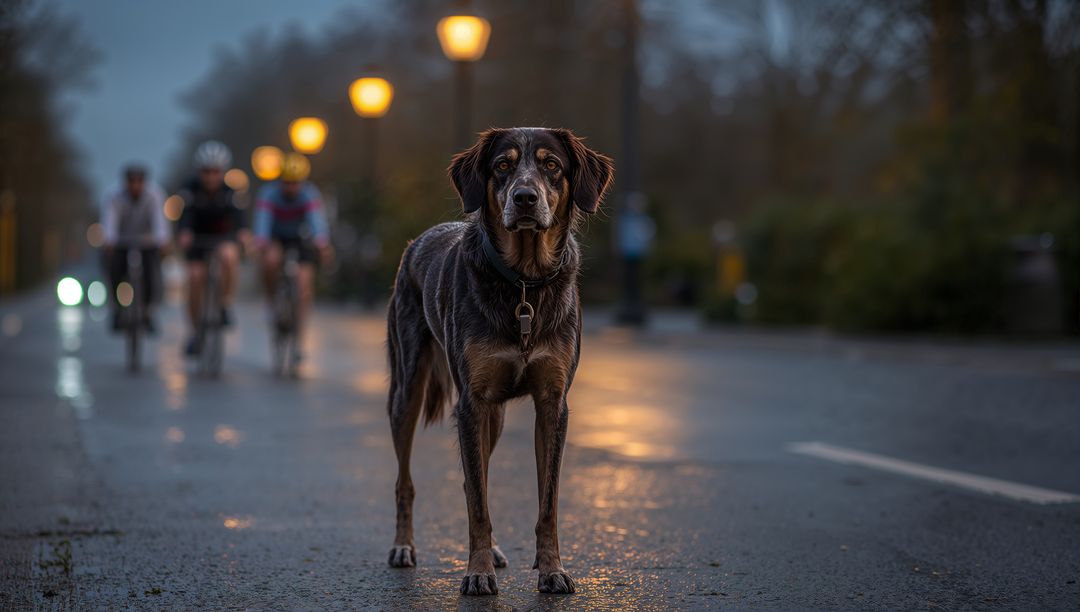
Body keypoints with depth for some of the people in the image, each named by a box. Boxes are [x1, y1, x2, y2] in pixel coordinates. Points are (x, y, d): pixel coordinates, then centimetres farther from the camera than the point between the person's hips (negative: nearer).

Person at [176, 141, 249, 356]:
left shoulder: (230, 189, -20)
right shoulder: (191, 189, -19)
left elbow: (237, 212, -34)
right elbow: (186, 212, -31)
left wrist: (243, 232, -55)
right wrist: (184, 233, -53)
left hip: (224, 235, -1)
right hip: (198, 236, 1)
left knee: (229, 256, -34)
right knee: (195, 277, -14)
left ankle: (226, 304, -15)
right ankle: (196, 331, 1)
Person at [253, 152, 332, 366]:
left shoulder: (310, 194, -28)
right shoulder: (269, 193, -26)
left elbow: (318, 220, -44)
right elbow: (263, 220, -40)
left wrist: (322, 244, -64)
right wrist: (260, 243, -60)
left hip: (303, 238, 0)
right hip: (277, 238, 0)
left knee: (305, 283, -16)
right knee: (271, 260, -33)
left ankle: (298, 341, -11)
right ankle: (272, 303, -7)